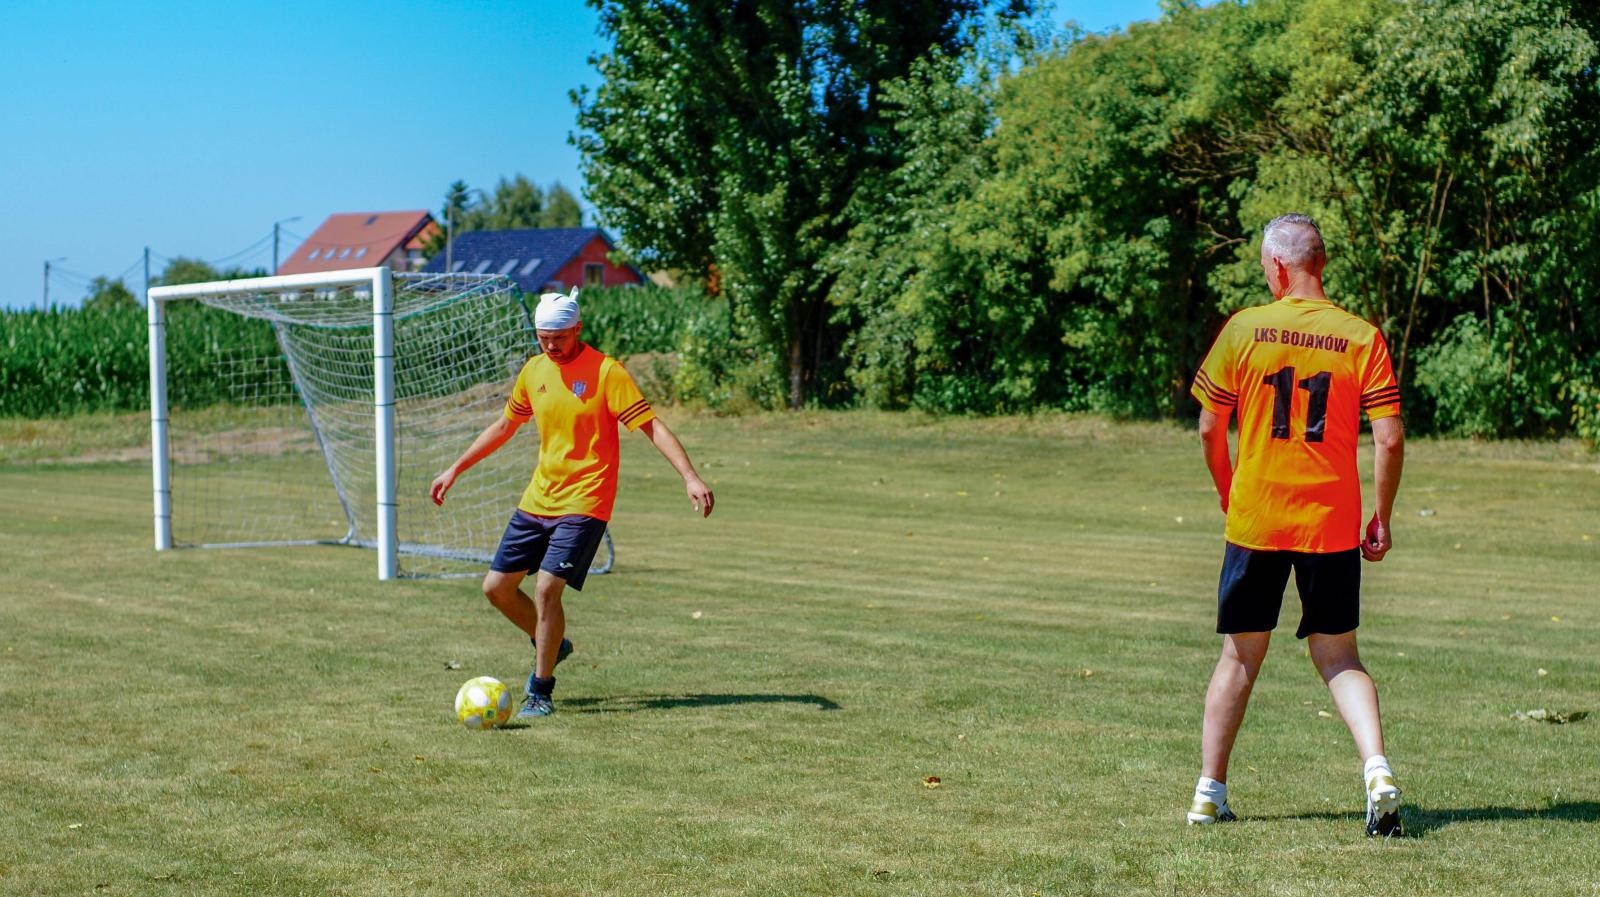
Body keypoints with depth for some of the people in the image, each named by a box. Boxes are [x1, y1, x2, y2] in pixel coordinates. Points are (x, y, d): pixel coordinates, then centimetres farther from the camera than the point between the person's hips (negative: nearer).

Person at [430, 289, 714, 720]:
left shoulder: (606, 372, -12)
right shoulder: (534, 370, 7)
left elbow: (651, 426, -16)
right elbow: (504, 426, 21)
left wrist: (690, 476, -28)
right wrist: (456, 469, 23)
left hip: (583, 505, -7)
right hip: (537, 501, 7)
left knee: (547, 588, -17)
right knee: (497, 586, 7)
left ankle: (541, 691, 0)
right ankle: (550, 646, 32)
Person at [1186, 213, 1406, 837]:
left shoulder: (1243, 329, -3)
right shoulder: (1362, 338, -3)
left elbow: (1210, 430, 1)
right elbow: (1389, 439, -7)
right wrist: (1382, 520, 5)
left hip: (1255, 521, 0)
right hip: (1333, 526, 0)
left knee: (1240, 656, 12)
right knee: (1338, 655, 12)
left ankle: (1209, 793, 17)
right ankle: (1377, 768, -10)